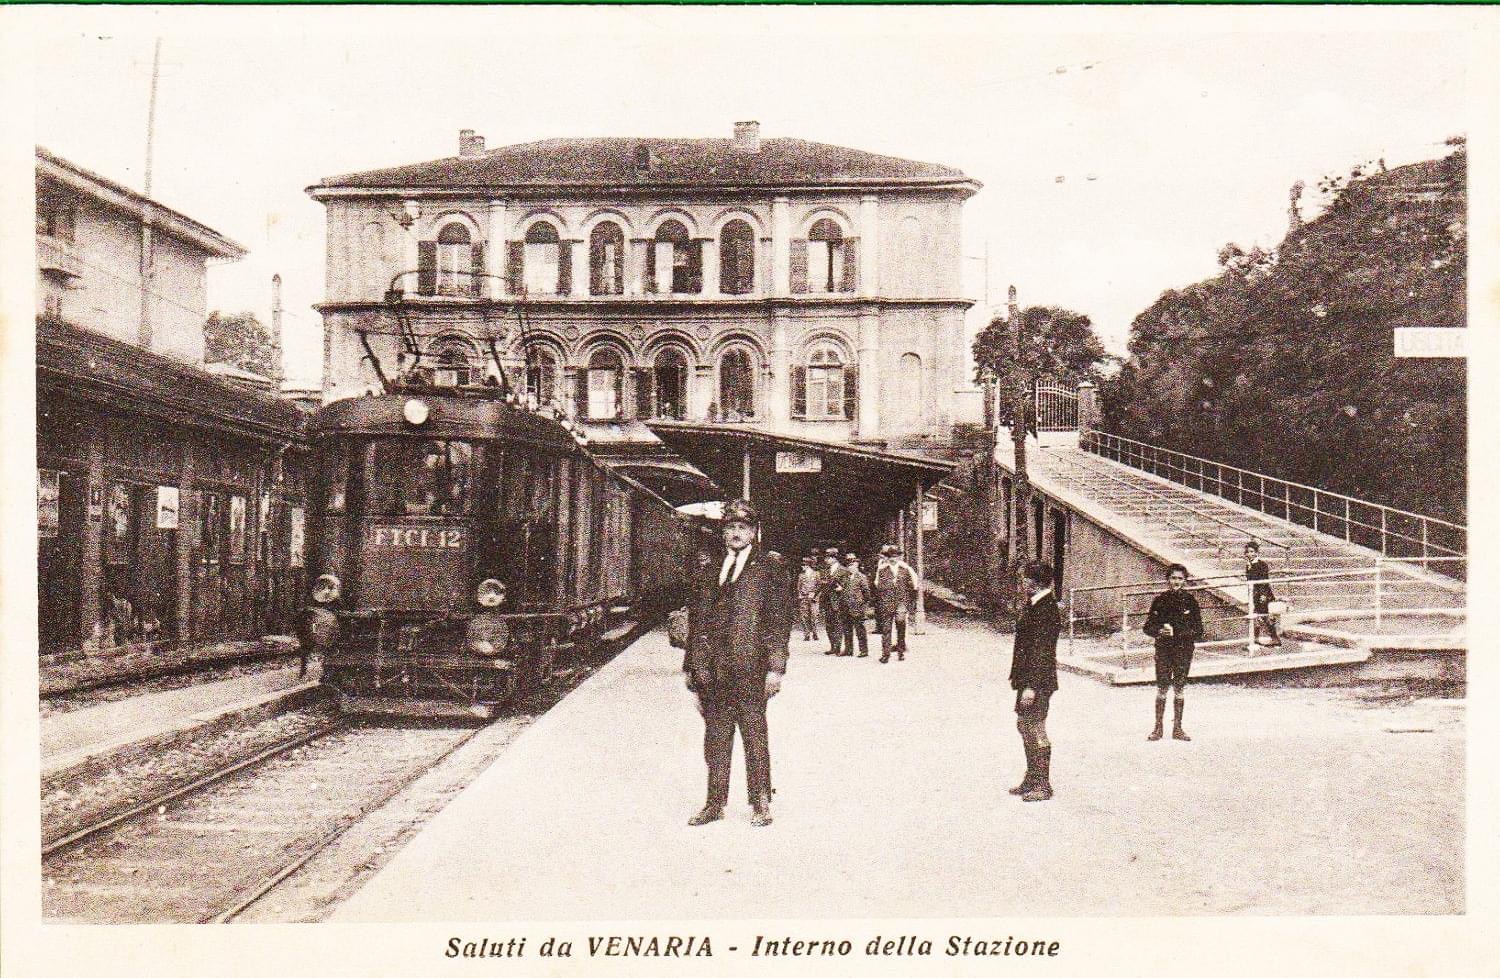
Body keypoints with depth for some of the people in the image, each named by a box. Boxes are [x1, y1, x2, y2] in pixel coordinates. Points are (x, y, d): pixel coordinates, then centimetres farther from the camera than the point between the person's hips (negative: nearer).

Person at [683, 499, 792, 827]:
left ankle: (760, 804, 11)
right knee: (715, 738, 10)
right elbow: (696, 620, 16)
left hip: (750, 670, -5)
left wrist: (776, 667, -12)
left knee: (755, 737, 2)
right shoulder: (711, 572, 15)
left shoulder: (769, 569, 0)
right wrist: (692, 666, 10)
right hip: (712, 671, 5)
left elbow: (780, 621, -5)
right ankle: (715, 803, 18)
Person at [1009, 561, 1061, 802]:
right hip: (1028, 678, 10)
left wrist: (1031, 686, -23)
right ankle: (1031, 779, 29)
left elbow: (1041, 651, -23)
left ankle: (1043, 785, 9)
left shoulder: (1046, 610, -20)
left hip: (1038, 681, -10)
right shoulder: (1034, 605, 11)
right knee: (1024, 725, 17)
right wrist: (1019, 678, 17)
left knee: (1036, 730, -2)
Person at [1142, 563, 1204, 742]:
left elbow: (1198, 631, 0)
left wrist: (1176, 632, -15)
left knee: (1179, 688, 6)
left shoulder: (1190, 601, 0)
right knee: (1162, 689, -1)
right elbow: (1148, 627, 3)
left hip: (1184, 650, 0)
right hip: (1163, 649, 0)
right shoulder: (1159, 600, 0)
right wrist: (1160, 631, -18)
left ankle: (1177, 728, 15)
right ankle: (1158, 728, 9)